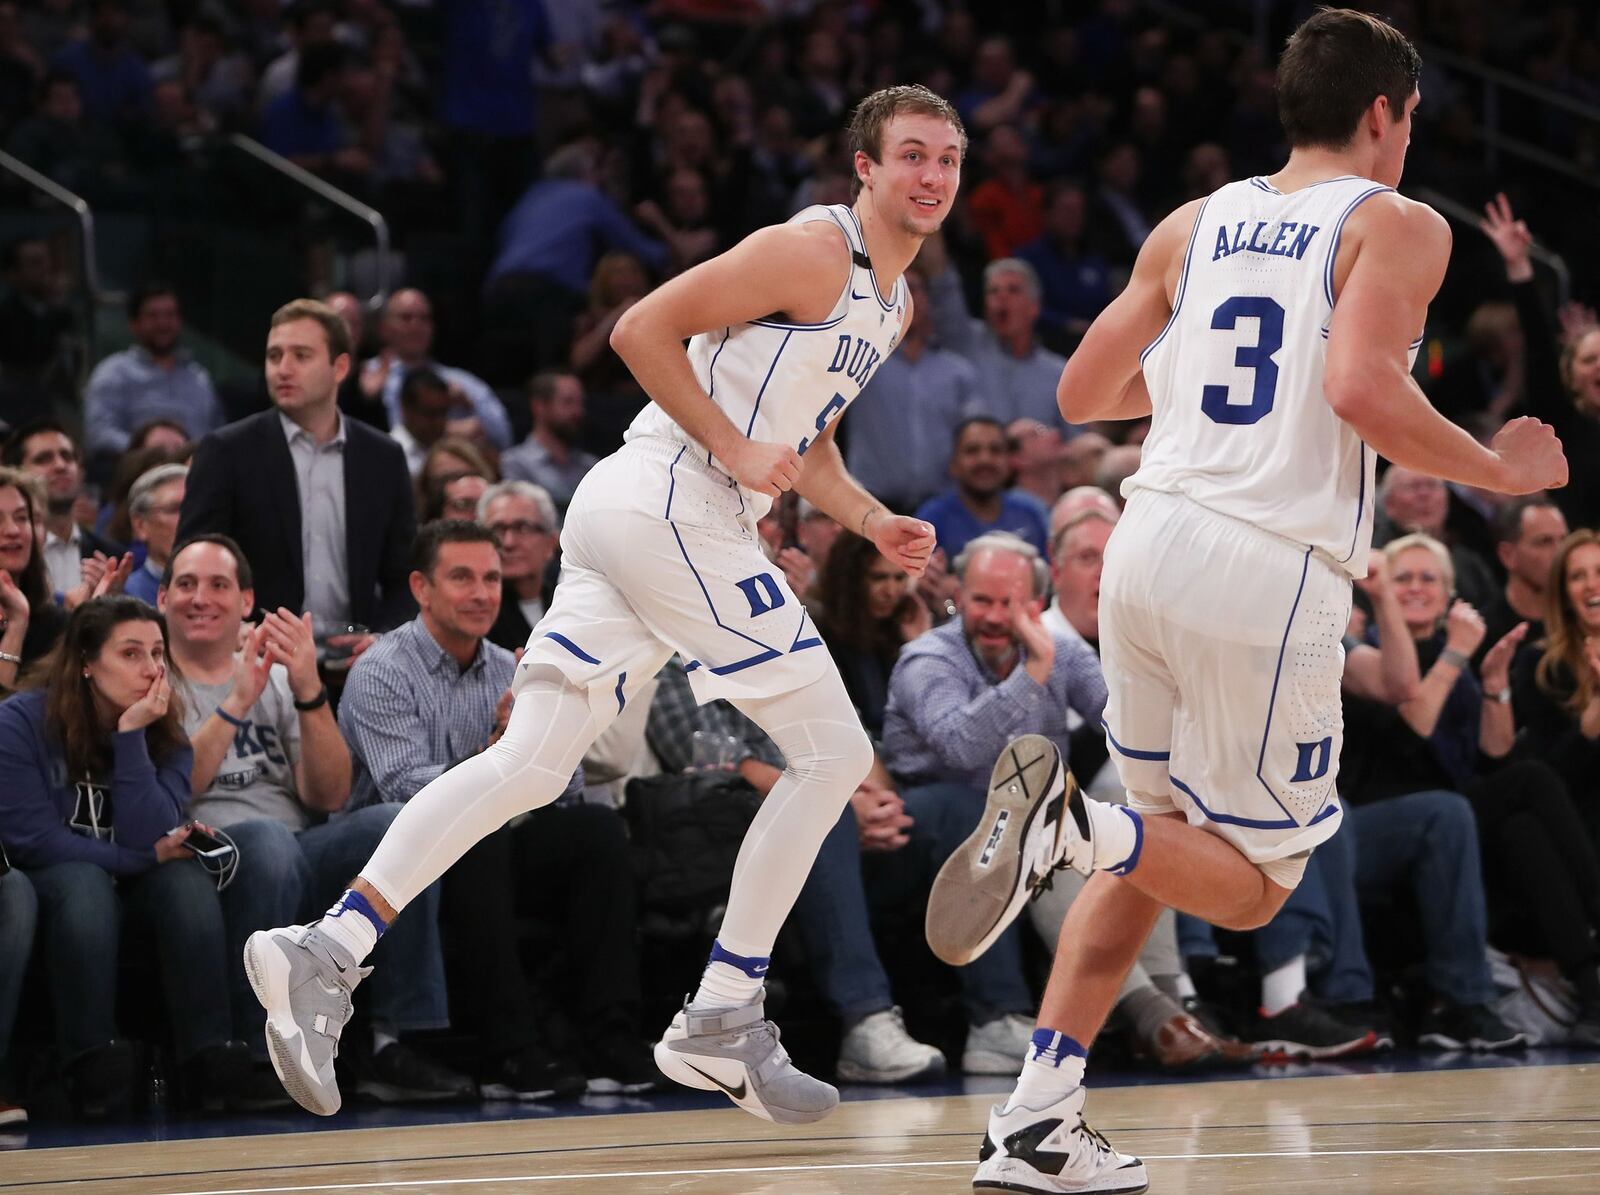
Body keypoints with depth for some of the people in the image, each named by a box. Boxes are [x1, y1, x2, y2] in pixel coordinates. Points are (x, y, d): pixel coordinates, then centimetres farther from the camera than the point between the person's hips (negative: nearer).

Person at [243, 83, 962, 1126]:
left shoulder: (893, 302, 23)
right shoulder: (815, 250, -8)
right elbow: (642, 330, -12)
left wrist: (873, 523, 16)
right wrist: (735, 452, -15)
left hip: (625, 515, 9)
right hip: (672, 503, -9)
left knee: (530, 764, 0)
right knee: (832, 752, -5)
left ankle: (326, 953, -10)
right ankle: (721, 1021, -3)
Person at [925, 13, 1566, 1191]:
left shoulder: (1194, 225, 16)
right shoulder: (1397, 227, 0)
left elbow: (1082, 393, 19)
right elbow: (1362, 389, -17)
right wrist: (1496, 471, -3)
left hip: (1151, 541, 6)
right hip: (1271, 572, -6)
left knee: (1158, 849, 21)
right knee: (1250, 886, 6)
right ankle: (1065, 816, -23)